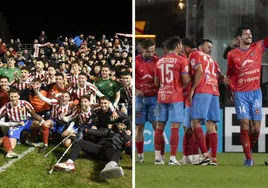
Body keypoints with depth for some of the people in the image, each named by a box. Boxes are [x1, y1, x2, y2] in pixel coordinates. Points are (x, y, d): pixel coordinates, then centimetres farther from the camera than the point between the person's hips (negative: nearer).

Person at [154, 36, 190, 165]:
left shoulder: (159, 61, 11)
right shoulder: (181, 60, -7)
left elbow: (156, 83, 15)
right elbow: (186, 80, -13)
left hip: (162, 96, 5)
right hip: (176, 97, -5)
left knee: (160, 126, 8)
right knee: (175, 127, -4)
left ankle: (158, 157, 9)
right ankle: (172, 158, -8)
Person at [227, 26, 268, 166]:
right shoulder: (232, 54, 3)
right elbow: (229, 74, 11)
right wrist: (230, 91, 9)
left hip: (256, 91, 2)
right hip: (240, 93, -2)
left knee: (256, 127, 0)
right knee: (245, 124, -8)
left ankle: (249, 149, 24)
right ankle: (248, 158, -4)